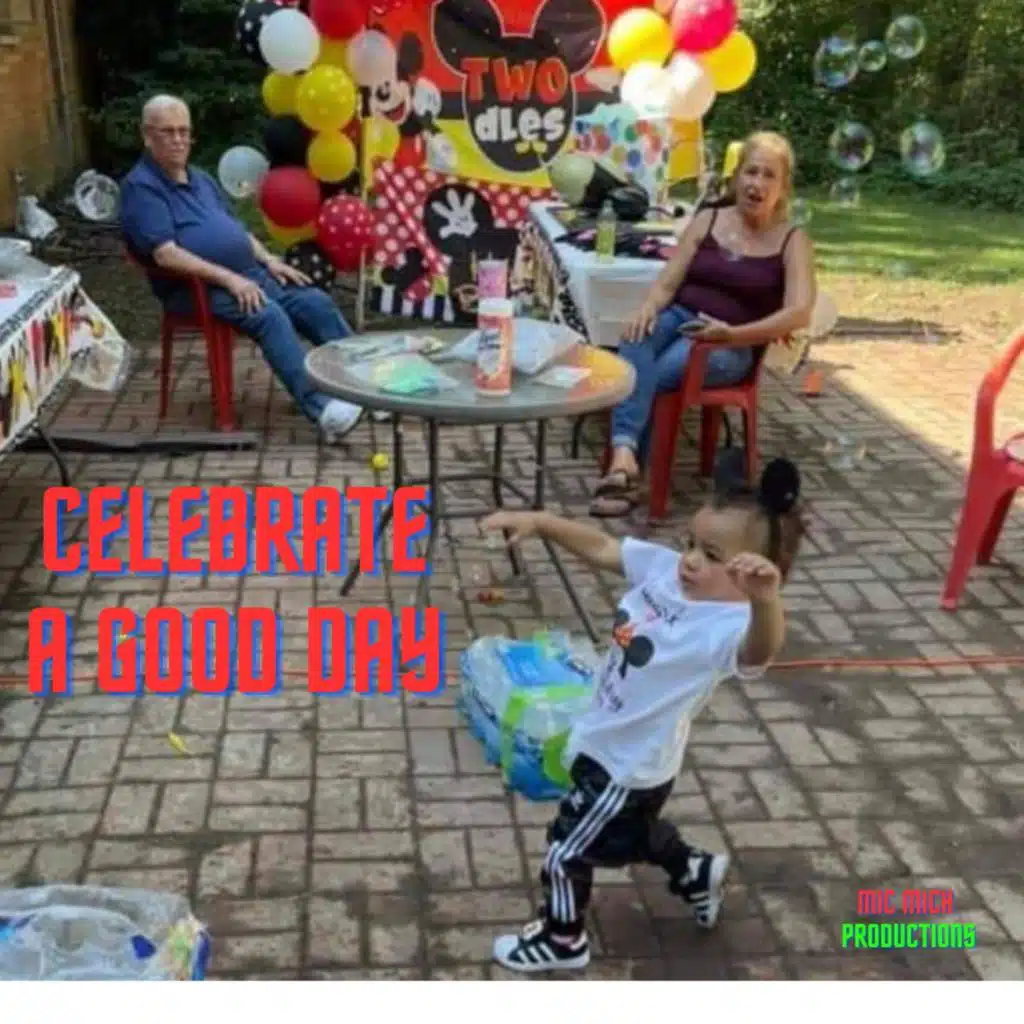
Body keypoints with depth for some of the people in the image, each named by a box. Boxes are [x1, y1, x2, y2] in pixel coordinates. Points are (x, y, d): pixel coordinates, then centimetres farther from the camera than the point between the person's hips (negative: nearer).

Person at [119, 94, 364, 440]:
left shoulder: (201, 178, 20)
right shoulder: (141, 186, -8)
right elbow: (166, 255, -19)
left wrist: (269, 260, 6)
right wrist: (228, 278, -24)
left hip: (251, 274, 8)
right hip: (198, 288, -8)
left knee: (318, 303, -6)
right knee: (269, 316, -32)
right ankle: (321, 409, -40)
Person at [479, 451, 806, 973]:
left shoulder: (727, 625, -35)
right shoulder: (664, 567, -12)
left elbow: (759, 651, -57)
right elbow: (601, 547, -3)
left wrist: (765, 599, -77)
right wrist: (539, 521, -14)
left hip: (628, 766, -8)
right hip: (611, 746, 8)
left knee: (565, 852, 12)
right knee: (633, 833, 35)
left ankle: (562, 940, 38)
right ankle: (697, 874, 59)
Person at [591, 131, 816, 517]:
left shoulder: (792, 240, 3)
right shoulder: (706, 221, 11)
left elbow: (799, 312, -10)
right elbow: (667, 283, 7)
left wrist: (732, 333, -26)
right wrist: (648, 308, -18)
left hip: (731, 345, -2)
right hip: (678, 318, 2)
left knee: (655, 375, -32)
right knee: (638, 338, -34)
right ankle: (624, 455, -49)